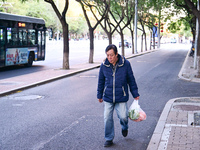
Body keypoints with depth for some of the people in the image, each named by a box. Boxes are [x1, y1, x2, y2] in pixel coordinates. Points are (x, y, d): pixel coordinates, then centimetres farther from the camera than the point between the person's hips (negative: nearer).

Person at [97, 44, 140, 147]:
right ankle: (109, 139, 19)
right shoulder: (104, 65, -2)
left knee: (123, 116, -7)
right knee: (107, 119, 1)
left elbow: (131, 80, 3)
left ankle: (124, 127, 29)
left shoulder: (125, 64, -7)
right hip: (108, 97, 2)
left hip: (121, 97, -2)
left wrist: (135, 94, 8)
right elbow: (101, 81, 11)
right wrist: (99, 95, 16)